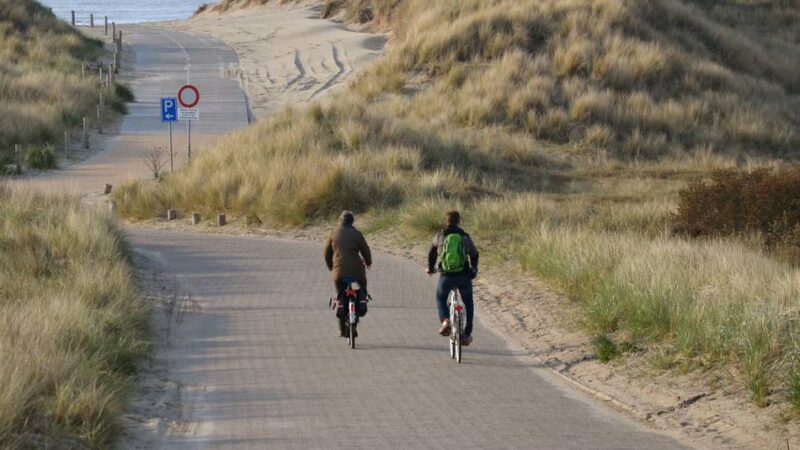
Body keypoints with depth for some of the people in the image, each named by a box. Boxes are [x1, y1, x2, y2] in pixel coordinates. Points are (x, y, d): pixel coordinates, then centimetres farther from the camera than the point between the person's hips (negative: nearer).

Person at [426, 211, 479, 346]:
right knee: (468, 303, 22)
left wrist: (431, 269, 36)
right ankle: (467, 334, 16)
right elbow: (474, 254, 18)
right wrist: (474, 270, 37)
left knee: (440, 299, 25)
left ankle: (445, 320, -4)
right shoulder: (465, 237, 6)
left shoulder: (440, 237, 5)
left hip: (446, 276, -1)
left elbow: (432, 253, 18)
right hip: (464, 276, 1)